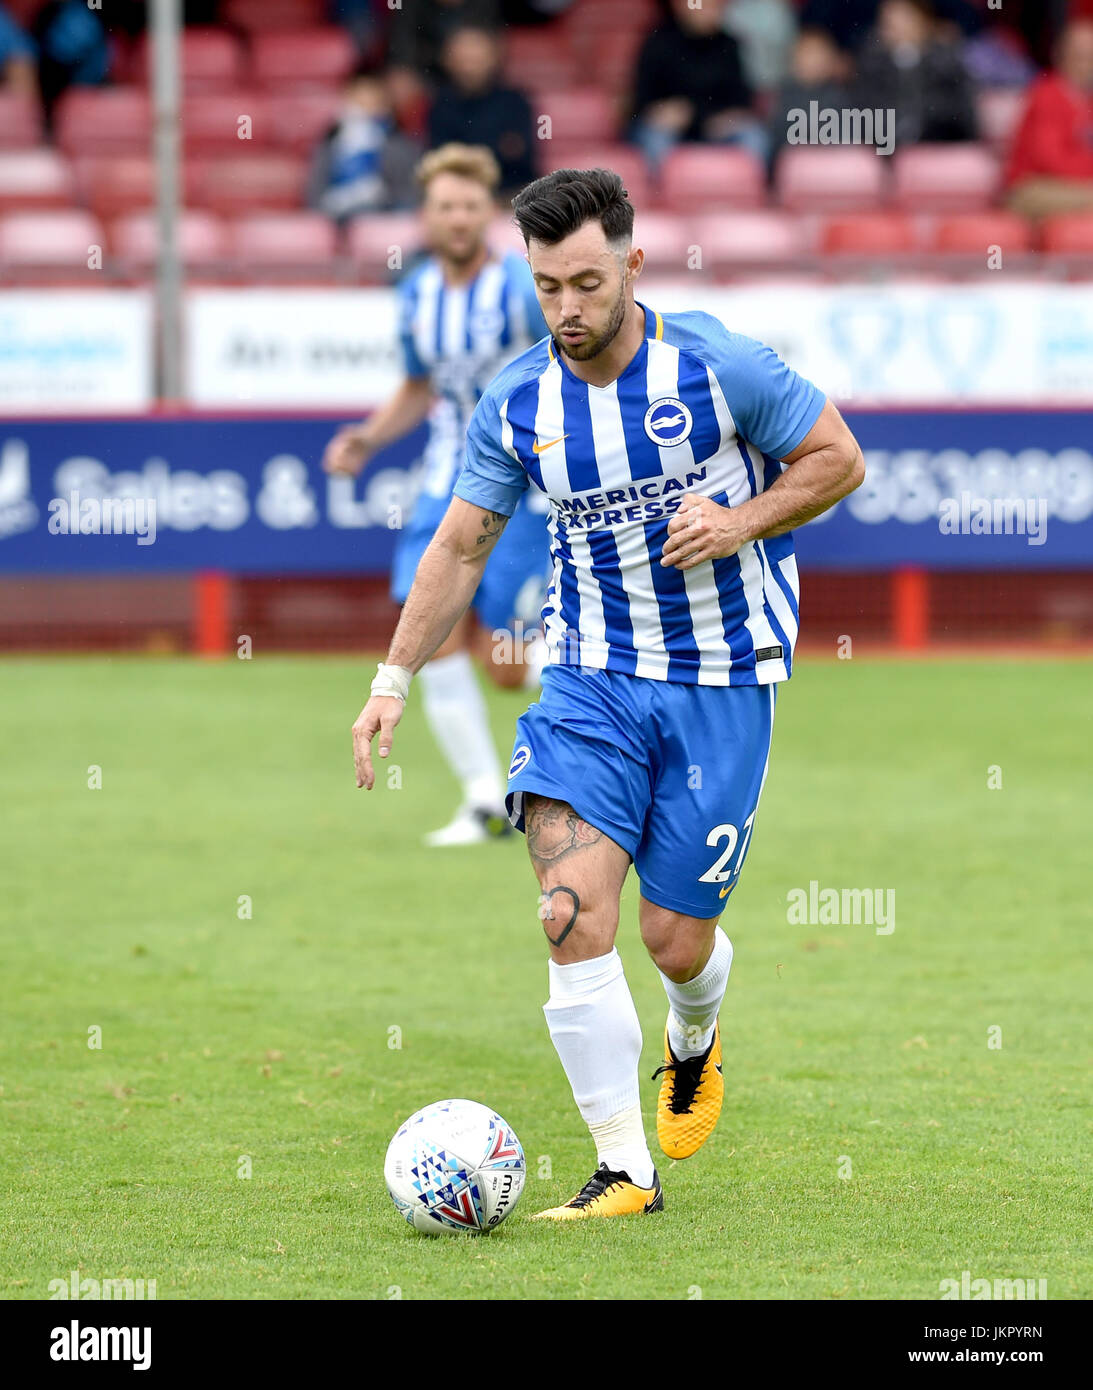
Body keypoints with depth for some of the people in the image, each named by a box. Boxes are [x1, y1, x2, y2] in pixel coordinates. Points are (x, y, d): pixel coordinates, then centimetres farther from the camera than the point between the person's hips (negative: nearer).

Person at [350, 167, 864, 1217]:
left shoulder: (719, 366, -11)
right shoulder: (515, 405, -1)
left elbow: (837, 460, 0)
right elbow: (459, 547, 8)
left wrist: (740, 522, -16)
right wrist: (395, 677, 0)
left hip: (720, 682, -2)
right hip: (590, 676, 2)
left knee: (675, 940, 1)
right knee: (573, 915, -17)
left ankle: (693, 1043, 40)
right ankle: (623, 1167, -11)